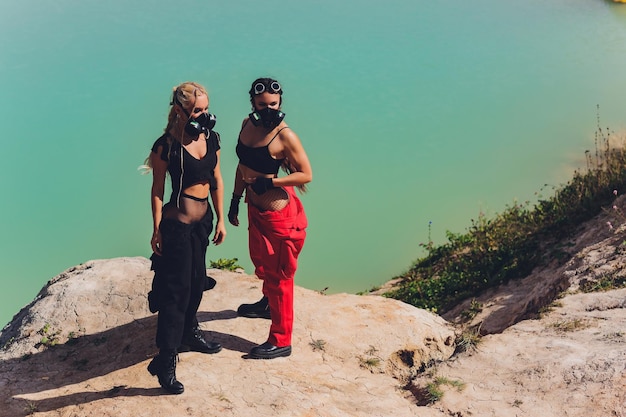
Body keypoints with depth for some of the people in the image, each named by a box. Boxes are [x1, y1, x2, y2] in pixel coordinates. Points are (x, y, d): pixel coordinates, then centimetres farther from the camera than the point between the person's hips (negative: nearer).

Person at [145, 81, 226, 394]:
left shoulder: (211, 137, 2)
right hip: (176, 224, -7)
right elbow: (157, 190, -9)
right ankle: (165, 361, 2)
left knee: (197, 281, 19)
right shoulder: (166, 146, -15)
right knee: (176, 289, -4)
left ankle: (189, 334, 40)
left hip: (203, 220, 7)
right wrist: (156, 230, -8)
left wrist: (220, 219, 11)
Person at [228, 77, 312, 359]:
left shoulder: (285, 136, -21)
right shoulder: (248, 125, 0)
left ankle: (280, 342, 13)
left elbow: (306, 175, -18)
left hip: (280, 213, -8)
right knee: (260, 262, 28)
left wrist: (269, 182, -25)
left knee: (279, 275, 2)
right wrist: (235, 201, 15)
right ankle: (268, 304, 56)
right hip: (255, 209, 8)